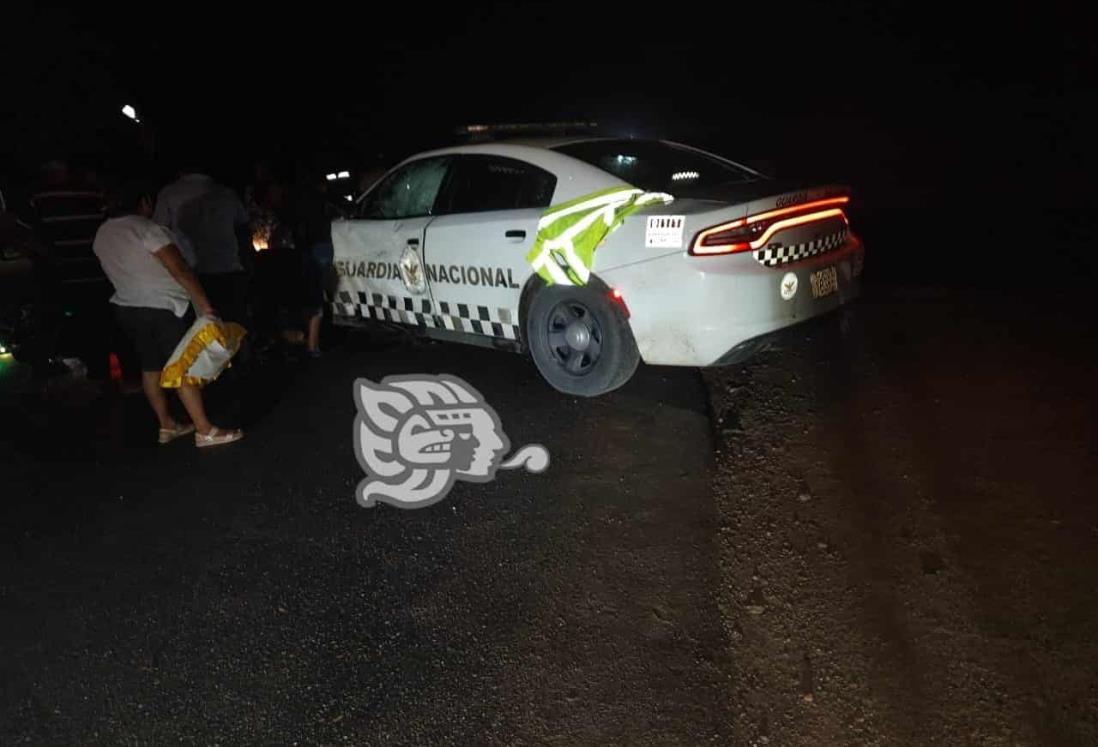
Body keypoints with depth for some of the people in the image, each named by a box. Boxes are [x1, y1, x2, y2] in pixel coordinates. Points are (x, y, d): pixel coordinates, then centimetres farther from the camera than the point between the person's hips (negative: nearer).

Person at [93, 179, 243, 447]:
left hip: (127, 308, 8)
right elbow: (180, 270, -21)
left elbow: (117, 271, 17)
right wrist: (204, 304, -21)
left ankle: (167, 425, 21)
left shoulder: (102, 234, 9)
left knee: (151, 367, 13)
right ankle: (205, 430, -4)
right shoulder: (146, 228, -16)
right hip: (164, 307, -8)